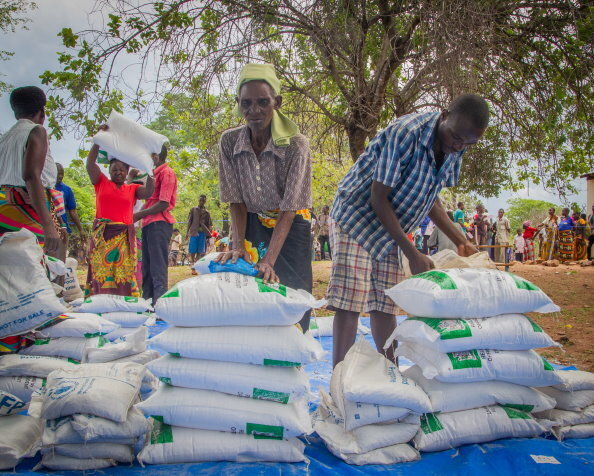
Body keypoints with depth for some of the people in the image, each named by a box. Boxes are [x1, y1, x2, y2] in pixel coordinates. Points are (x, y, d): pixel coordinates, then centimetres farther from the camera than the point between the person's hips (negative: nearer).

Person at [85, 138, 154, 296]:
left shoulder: (133, 189, 14)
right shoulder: (101, 183, 12)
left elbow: (148, 192, -3)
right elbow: (90, 163, 1)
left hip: (124, 237, 1)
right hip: (102, 235, -1)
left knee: (124, 274, -3)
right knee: (101, 273, -3)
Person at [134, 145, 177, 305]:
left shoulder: (167, 173, -6)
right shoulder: (154, 174, 22)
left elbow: (163, 203, -15)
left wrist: (139, 215, -9)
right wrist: (135, 216, 7)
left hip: (159, 223, -10)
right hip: (148, 224, 10)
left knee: (158, 268, -11)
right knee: (147, 267, 12)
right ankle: (147, 300, 18)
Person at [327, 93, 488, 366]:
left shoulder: (454, 151, -2)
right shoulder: (405, 134, -26)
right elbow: (378, 199, -24)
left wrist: (461, 243, 3)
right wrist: (412, 254, -22)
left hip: (388, 229, 7)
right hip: (356, 219, -7)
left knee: (385, 306, 9)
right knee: (349, 305, -12)